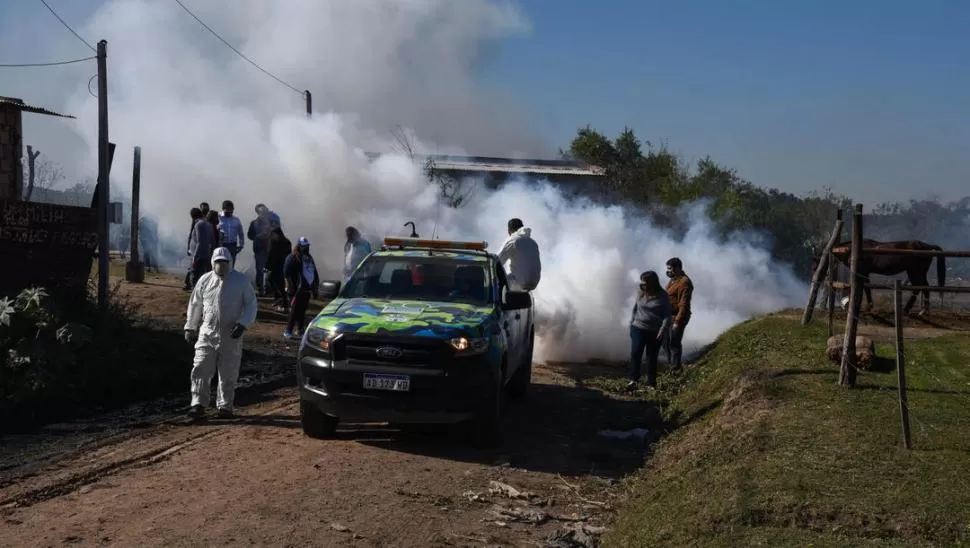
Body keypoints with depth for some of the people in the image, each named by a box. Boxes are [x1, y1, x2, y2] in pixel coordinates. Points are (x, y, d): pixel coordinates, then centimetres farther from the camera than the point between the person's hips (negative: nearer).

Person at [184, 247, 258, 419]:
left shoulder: (241, 281, -1)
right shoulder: (205, 280, 5)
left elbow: (251, 304, 0)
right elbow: (195, 305, 15)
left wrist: (242, 324, -13)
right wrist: (190, 328, 16)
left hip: (231, 336, -1)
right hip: (207, 334, 1)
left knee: (228, 374, 4)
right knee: (201, 370, -5)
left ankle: (225, 406, 16)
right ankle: (198, 404, 2)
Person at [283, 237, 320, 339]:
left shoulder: (309, 258, 18)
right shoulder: (293, 258, -7)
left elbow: (314, 273, 24)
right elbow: (287, 273, -13)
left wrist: (315, 288, 20)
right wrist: (291, 287, -18)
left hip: (307, 289, 7)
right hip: (297, 289, -7)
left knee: (302, 310, 11)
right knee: (295, 310, -10)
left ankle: (300, 330, 19)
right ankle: (288, 331, -8)